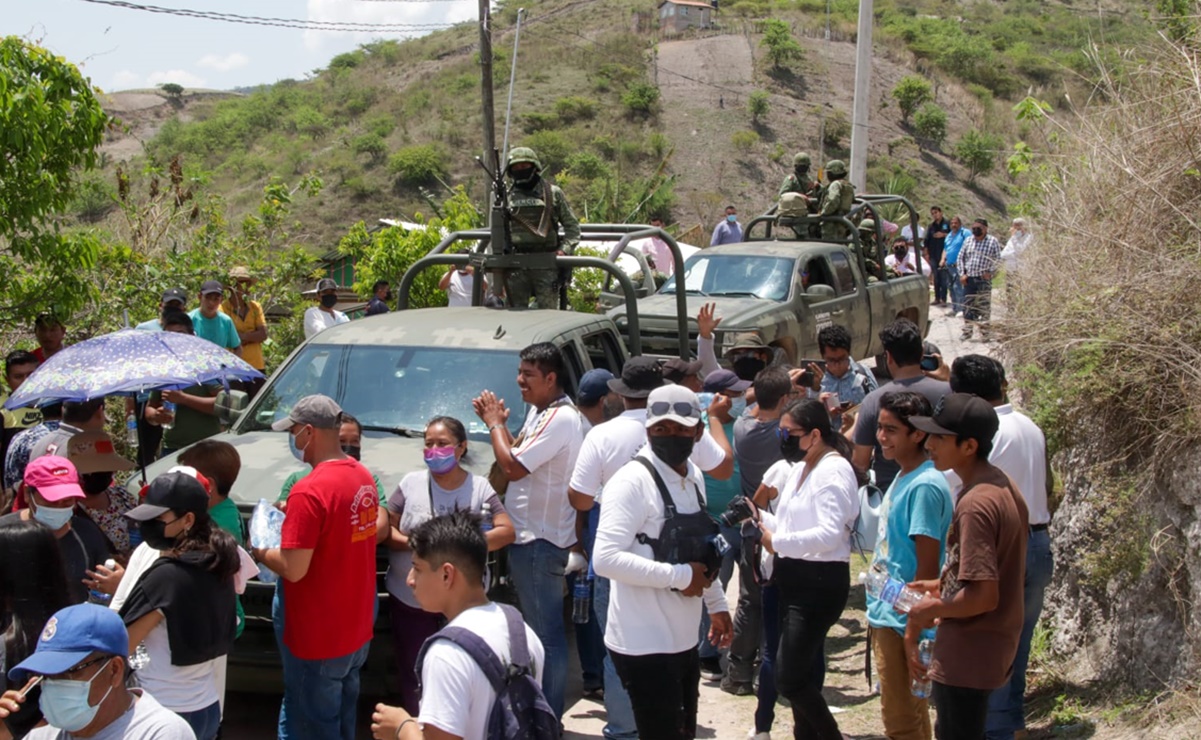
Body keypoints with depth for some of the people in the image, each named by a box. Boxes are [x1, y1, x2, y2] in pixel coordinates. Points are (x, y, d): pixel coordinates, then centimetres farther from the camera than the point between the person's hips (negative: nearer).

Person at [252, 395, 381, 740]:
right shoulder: (363, 477, 3)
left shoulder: (309, 491, -24)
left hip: (318, 639, -8)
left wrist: (261, 552, -5)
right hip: (357, 630, 8)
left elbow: (293, 569, -23)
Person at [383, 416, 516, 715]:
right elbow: (385, 530, 2)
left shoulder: (479, 487, -3)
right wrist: (411, 543, -20)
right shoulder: (411, 483, 0)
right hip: (410, 599, 1)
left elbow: (507, 532, -9)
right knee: (414, 678, 9)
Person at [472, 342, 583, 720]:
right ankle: (543, 710, 28)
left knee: (546, 632, -4)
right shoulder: (540, 412, 13)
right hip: (531, 534, 11)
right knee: (542, 628, 18)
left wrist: (495, 423, -10)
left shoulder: (560, 419, -20)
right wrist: (498, 422, 5)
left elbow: (512, 467, -22)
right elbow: (517, 455, 18)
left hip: (540, 541, -11)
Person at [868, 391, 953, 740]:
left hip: (901, 621, -9)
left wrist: (913, 624, -18)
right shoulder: (903, 476, 9)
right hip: (886, 615, 9)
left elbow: (927, 567, -20)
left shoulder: (925, 486, -19)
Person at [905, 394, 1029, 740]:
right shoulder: (1003, 486, 6)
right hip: (999, 645, 10)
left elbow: (983, 596, -27)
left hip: (966, 657, -10)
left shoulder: (975, 505, -24)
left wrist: (928, 611, -13)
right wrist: (944, 586, 14)